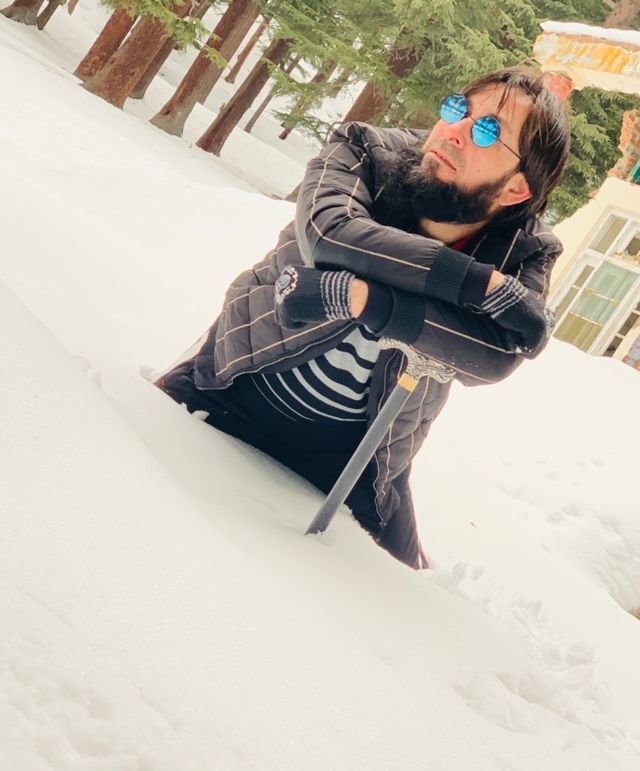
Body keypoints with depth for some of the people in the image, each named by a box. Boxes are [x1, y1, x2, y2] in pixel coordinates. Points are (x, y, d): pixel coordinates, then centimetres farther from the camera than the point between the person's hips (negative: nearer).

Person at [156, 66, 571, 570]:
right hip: (232, 393, 0)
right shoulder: (368, 152, -18)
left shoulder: (526, 254, -17)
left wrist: (360, 298, -45)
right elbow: (331, 231, -39)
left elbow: (496, 354, -35)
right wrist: (482, 283, -39)